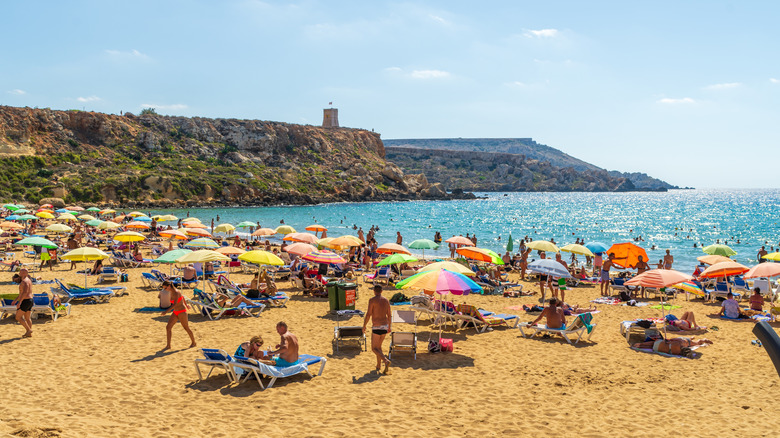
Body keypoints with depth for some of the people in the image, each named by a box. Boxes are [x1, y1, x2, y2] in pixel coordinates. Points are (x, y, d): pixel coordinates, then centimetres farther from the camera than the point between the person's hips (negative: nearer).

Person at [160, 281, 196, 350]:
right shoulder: (171, 292, 4)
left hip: (182, 312, -8)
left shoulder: (176, 292, -22)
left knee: (186, 328, 6)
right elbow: (182, 296, 19)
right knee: (168, 327, -1)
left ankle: (194, 343, 25)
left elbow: (175, 304, -29)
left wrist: (166, 311, -37)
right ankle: (168, 345, 5)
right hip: (175, 312, 8)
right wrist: (186, 304, 33)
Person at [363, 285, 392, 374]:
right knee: (379, 346, 22)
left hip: (376, 327, -6)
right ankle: (378, 365, 23)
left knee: (374, 348, 0)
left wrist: (364, 326, -3)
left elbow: (368, 314, -13)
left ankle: (386, 361, -22)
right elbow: (389, 315, 12)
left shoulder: (372, 300, -10)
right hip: (385, 326, 6)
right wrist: (390, 326, 22)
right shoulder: (386, 300, 8)